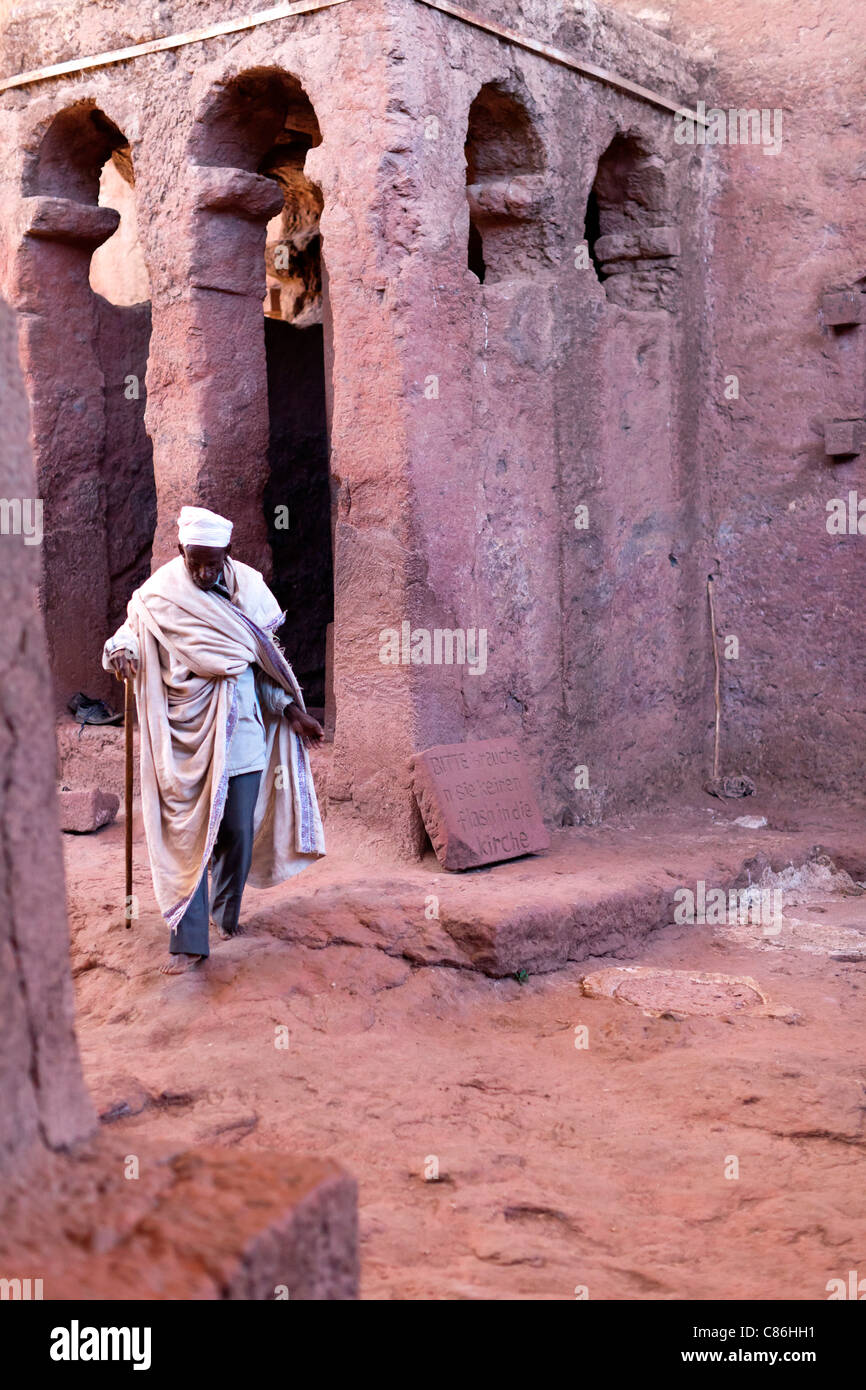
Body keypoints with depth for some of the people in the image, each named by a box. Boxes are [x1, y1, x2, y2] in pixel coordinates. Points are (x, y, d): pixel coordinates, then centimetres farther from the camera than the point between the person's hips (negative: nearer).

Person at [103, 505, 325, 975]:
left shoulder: (248, 588, 5)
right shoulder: (159, 595, -4)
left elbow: (266, 658, 12)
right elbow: (127, 633, 3)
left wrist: (291, 711, 10)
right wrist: (121, 650, -21)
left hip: (241, 733, 3)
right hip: (185, 738, -2)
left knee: (240, 832, 8)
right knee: (187, 836, -4)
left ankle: (227, 914, 31)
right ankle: (188, 942, 1)